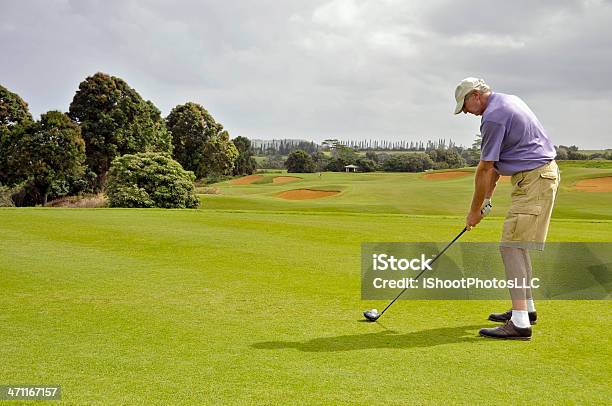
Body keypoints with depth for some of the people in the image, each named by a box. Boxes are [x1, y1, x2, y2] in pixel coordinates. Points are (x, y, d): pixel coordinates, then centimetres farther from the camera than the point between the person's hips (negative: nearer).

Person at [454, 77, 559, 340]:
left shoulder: (493, 116, -16)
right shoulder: (507, 102, 16)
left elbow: (485, 168, -12)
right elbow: (495, 162, 18)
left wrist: (475, 209, -3)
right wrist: (487, 198, 17)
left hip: (534, 179, -11)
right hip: (542, 173, 11)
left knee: (511, 245, -14)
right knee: (518, 243, 18)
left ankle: (520, 322, -17)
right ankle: (526, 308, 27)